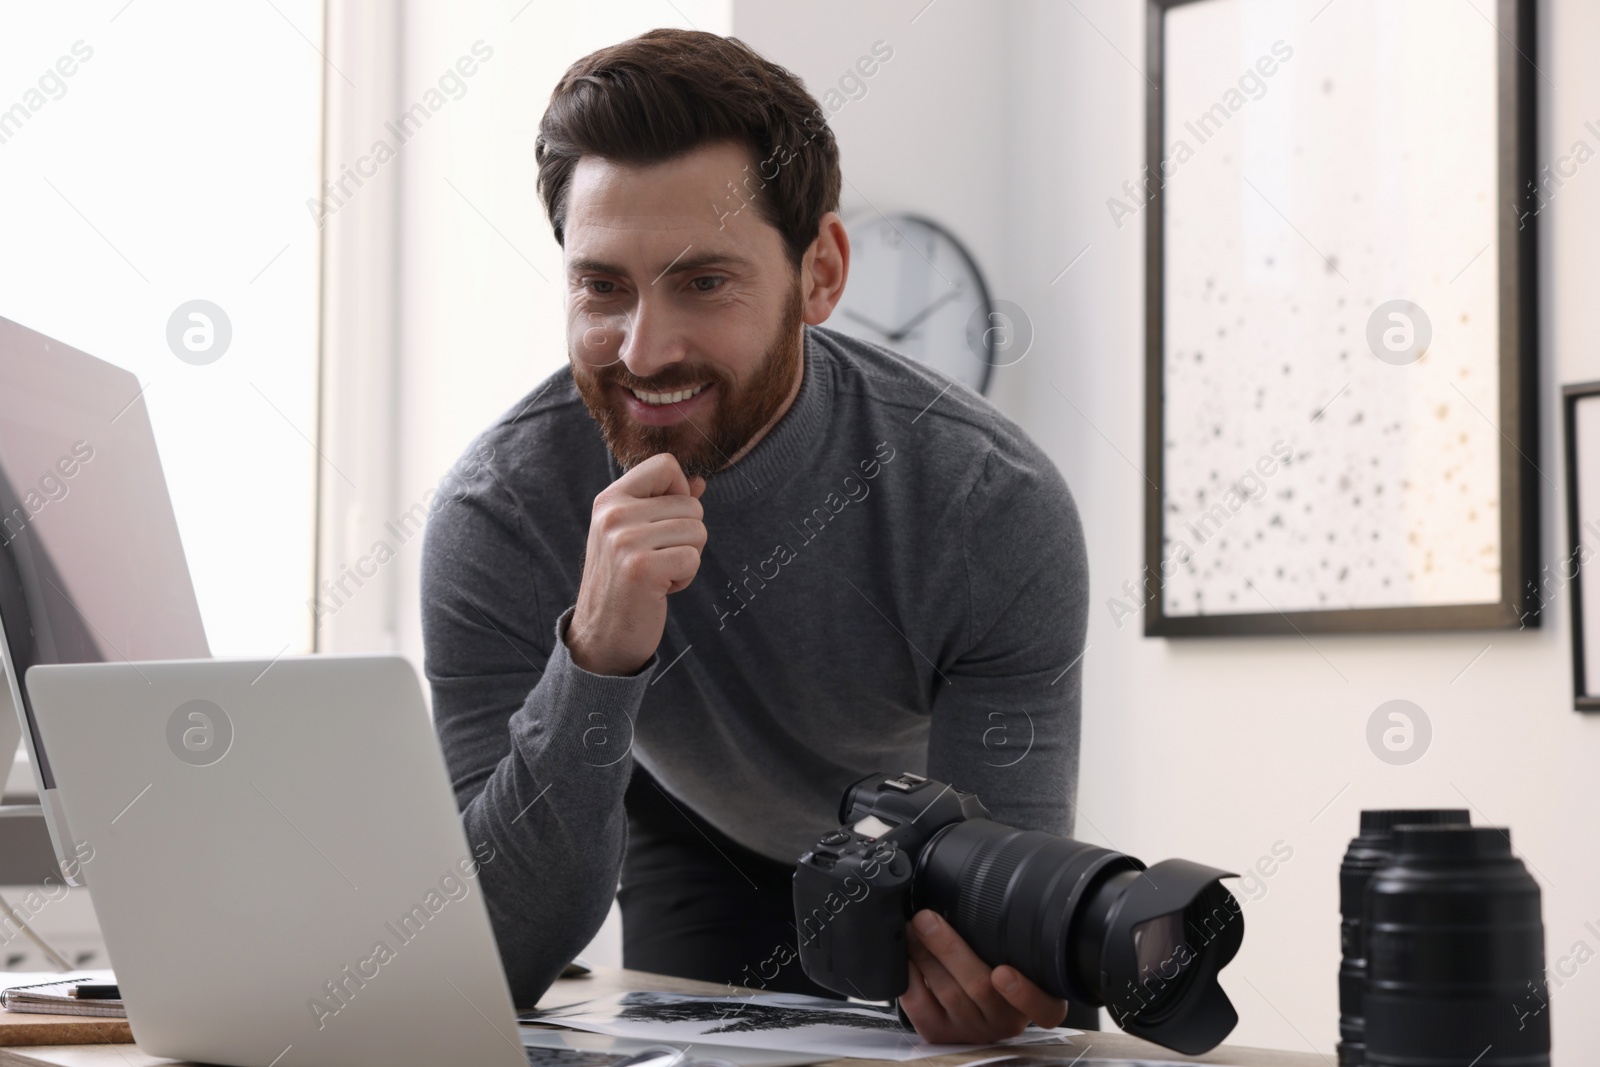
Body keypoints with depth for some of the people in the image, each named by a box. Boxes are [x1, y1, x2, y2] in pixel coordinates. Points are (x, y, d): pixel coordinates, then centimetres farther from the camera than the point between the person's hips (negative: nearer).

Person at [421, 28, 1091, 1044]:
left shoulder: (997, 507, -31)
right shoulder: (497, 520, -30)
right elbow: (495, 965, -33)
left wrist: (992, 977, -54)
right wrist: (593, 661, -48)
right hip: (698, 841, 0)